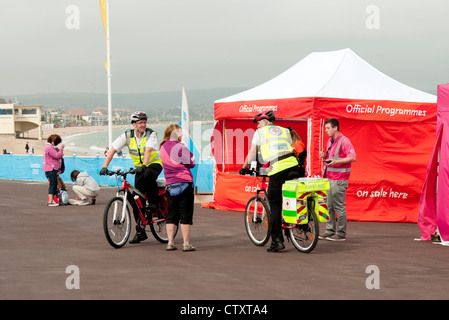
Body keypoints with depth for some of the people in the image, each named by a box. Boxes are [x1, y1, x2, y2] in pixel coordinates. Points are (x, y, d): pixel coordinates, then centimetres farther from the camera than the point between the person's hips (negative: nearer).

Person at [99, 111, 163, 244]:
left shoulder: (151, 134, -16)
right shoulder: (127, 135, -7)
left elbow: (148, 150, -31)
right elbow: (113, 149, -11)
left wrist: (144, 165, -47)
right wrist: (104, 167, -22)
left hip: (154, 164, -4)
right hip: (139, 167, 4)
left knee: (148, 175, -41)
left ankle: (154, 202, -18)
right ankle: (140, 232, 5)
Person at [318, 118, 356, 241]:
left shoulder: (344, 141, -11)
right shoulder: (330, 141, 17)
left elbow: (352, 157, -18)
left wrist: (336, 161, -25)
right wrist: (324, 155, 6)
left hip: (339, 179, -9)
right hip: (329, 178, 9)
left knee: (339, 206, -6)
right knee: (330, 206, 11)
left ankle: (341, 233, -1)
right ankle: (330, 231, 18)